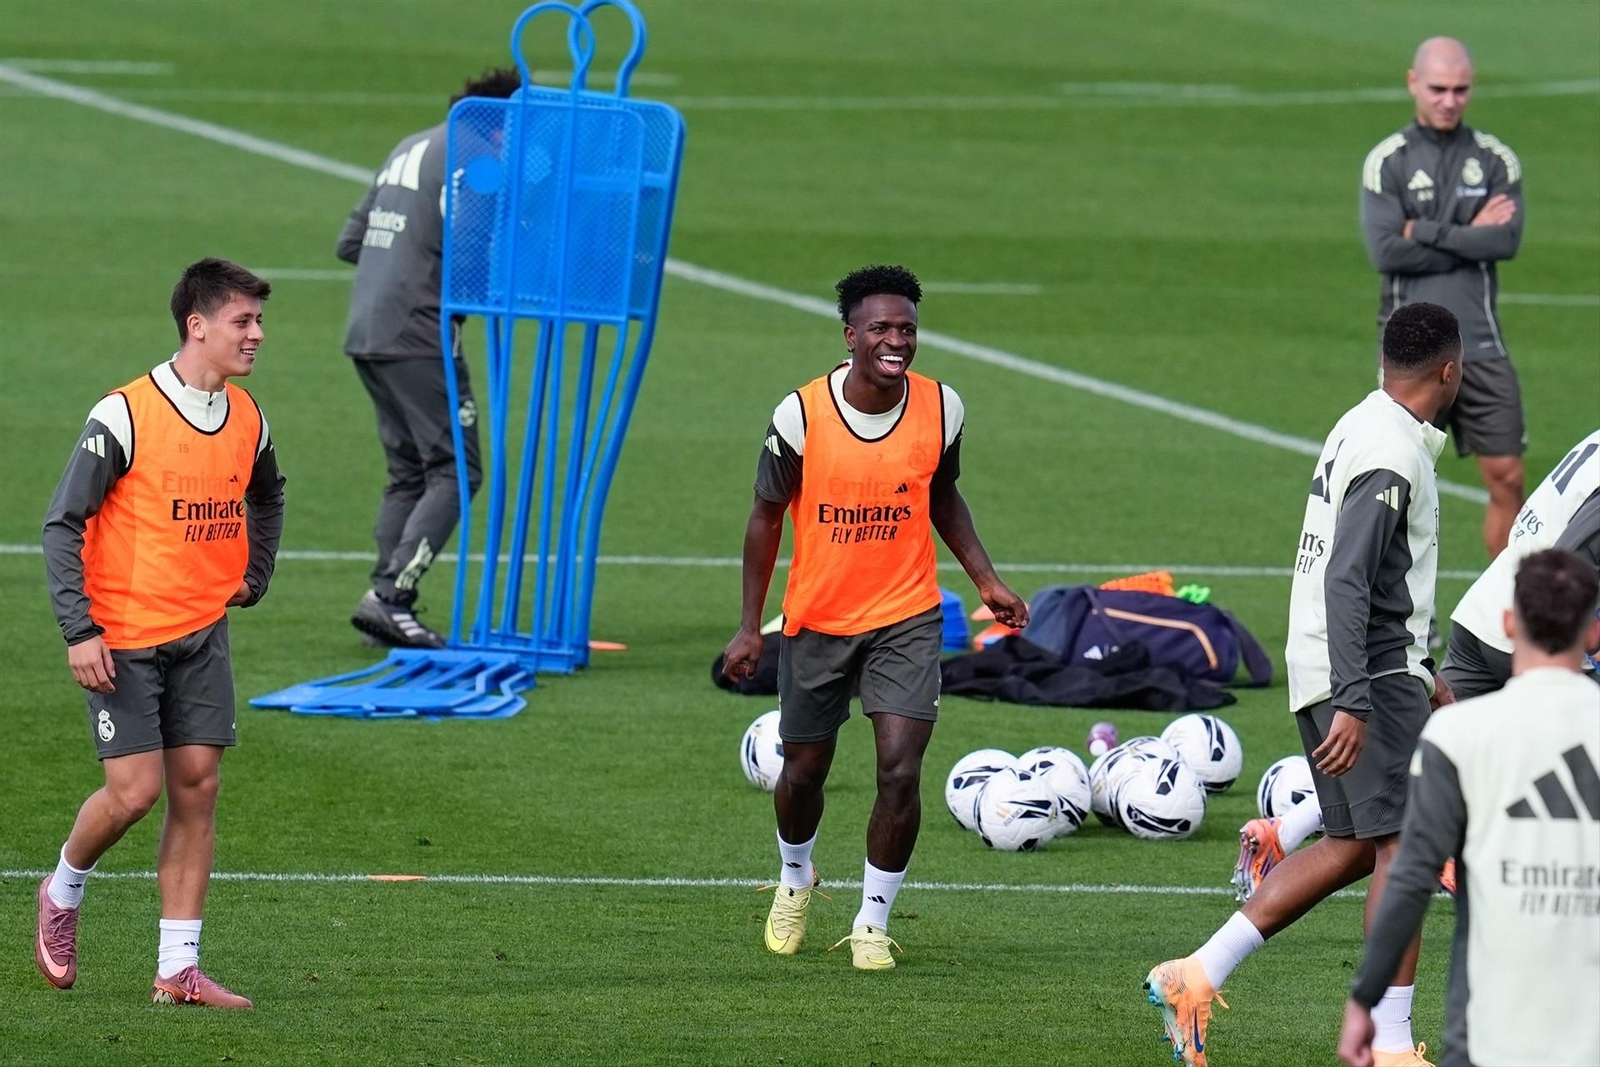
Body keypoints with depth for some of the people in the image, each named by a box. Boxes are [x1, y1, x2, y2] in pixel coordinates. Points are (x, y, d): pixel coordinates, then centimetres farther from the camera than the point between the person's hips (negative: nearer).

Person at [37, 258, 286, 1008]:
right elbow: (63, 523, -12)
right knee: (134, 791, -9)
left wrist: (254, 575, 18)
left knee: (196, 786, 0)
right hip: (123, 637, -5)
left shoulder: (247, 421, 4)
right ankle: (62, 892, 22)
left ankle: (178, 969, 3)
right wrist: (78, 629, -17)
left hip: (202, 635, 5)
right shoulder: (124, 417, -14)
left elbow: (266, 499, 28)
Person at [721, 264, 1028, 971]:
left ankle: (873, 924, 2)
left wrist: (986, 581, 1)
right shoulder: (801, 415, -14)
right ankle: (795, 880, 45)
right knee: (804, 772, 13)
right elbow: (767, 515, -2)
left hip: (906, 619, 0)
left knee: (900, 771, -14)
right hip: (816, 620, 0)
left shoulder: (941, 409, -8)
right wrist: (749, 627, -2)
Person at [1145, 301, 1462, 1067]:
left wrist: (1418, 677, 31)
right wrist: (1354, 703, -30)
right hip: (1369, 671, -10)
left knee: (1355, 846, 13)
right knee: (1403, 846, -6)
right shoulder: (1392, 457, -17)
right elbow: (1347, 582, -26)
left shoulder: (1360, 430, 14)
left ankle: (1199, 972, 8)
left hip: (1321, 669, 10)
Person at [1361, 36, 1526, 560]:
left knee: (1506, 476, 0)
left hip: (1480, 343, 2)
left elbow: (1507, 240, -7)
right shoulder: (1387, 161, 0)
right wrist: (1470, 237, -8)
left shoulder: (1496, 159, 7)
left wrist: (1427, 232, -11)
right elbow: (1385, 251, -11)